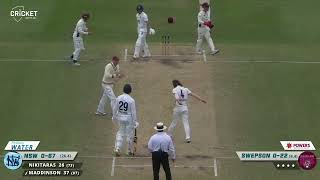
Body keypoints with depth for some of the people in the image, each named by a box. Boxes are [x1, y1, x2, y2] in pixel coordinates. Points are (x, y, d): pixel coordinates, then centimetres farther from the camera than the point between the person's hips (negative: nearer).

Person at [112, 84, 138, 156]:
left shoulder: (118, 98, -6)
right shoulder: (131, 100, -18)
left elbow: (115, 109, 4)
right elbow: (133, 112, -13)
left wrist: (114, 117, 19)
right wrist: (135, 121, -3)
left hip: (120, 118, 4)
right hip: (129, 119, -4)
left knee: (120, 133, 18)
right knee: (129, 134, 11)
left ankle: (117, 148, 6)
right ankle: (130, 151, 22)